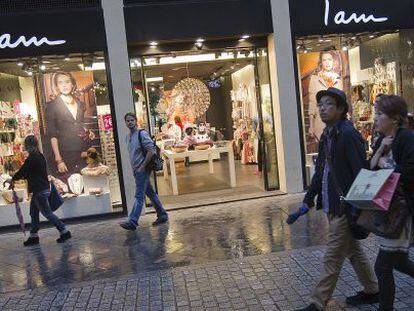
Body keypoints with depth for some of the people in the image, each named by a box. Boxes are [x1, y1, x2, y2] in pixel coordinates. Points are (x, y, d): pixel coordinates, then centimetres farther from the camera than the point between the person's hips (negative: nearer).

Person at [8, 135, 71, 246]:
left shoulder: (32, 159, -18)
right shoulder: (40, 156, 11)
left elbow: (22, 171, -11)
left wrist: (13, 179, 6)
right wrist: (20, 177, 13)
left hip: (39, 190, -10)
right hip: (43, 188, 10)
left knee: (47, 212, -4)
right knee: (34, 212, 15)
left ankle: (64, 231, -2)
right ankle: (33, 236, 21)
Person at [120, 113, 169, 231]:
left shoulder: (142, 133, -11)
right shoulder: (128, 137, 14)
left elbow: (151, 151, -17)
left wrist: (142, 167, -17)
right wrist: (133, 168, 15)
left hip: (142, 169, -9)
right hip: (136, 170, 9)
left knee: (139, 196, -9)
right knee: (150, 193, 13)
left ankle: (132, 221, -12)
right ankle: (162, 215, 22)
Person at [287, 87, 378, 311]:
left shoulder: (348, 134, -17)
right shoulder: (327, 135, 10)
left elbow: (361, 172, -19)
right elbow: (320, 172, 14)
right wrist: (307, 203, 11)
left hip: (345, 208, -9)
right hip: (331, 206, 9)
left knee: (332, 258, 1)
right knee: (353, 251, 21)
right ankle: (372, 291, 38)